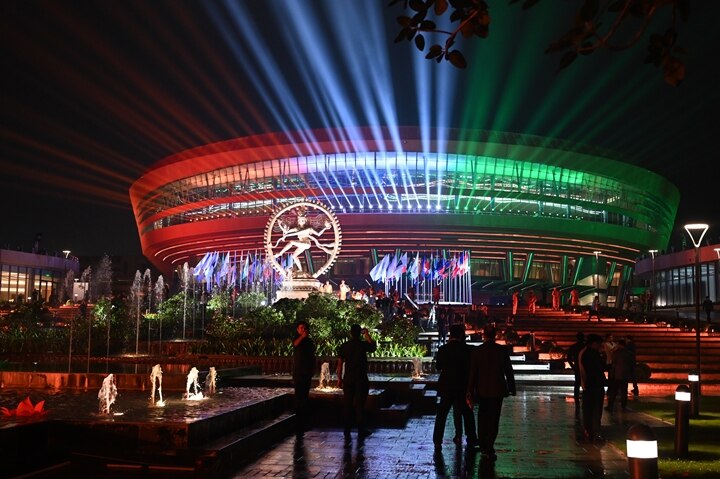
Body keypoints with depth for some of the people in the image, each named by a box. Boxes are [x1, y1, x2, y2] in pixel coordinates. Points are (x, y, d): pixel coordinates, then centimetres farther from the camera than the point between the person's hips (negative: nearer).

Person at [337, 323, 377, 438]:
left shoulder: (344, 346, 0)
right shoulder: (363, 344, -6)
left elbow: (340, 363, 1)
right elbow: (374, 346, 15)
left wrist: (339, 378, 7)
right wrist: (367, 334, 17)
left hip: (348, 378, 2)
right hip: (361, 378, -2)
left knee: (347, 404, 7)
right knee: (359, 404, 4)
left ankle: (347, 430, 10)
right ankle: (361, 430, 9)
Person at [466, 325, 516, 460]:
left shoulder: (477, 351, -6)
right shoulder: (503, 350, -6)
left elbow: (472, 373, -5)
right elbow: (509, 371, -1)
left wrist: (470, 392, 0)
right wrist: (512, 388, 10)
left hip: (482, 390, 1)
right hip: (497, 389, -1)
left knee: (482, 418, 18)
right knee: (493, 419, 4)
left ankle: (483, 446, 24)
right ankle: (489, 449, -3)